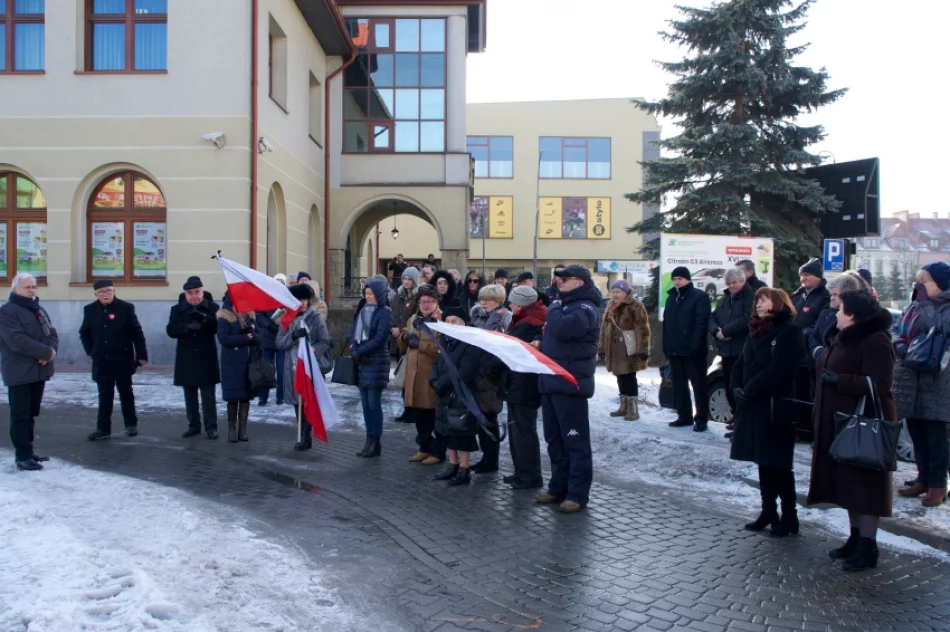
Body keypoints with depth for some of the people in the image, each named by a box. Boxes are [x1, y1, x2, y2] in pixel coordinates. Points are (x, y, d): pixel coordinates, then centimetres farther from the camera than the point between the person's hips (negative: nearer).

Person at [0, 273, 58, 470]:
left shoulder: (39, 310, 17)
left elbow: (52, 334, 12)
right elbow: (17, 341, -21)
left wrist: (49, 352, -9)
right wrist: (46, 352, -18)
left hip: (39, 371, 8)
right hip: (20, 373, -8)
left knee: (31, 414, 14)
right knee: (20, 416, -5)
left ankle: (27, 451, 22)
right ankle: (22, 456, -2)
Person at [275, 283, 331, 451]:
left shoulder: (316, 317, -2)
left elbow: (325, 343, -4)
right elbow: (279, 343, 2)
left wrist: (310, 354, -18)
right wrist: (293, 335, -16)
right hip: (292, 366, 4)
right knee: (297, 401, 8)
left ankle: (306, 437, 3)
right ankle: (304, 436, 19)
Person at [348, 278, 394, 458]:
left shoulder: (385, 312, -6)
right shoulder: (364, 310, 15)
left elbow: (379, 339, -14)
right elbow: (353, 330, 9)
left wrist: (359, 351, -12)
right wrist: (353, 347, -9)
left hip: (376, 362, -7)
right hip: (362, 362, 7)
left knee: (374, 403, -4)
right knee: (365, 403, 8)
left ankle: (375, 443, 4)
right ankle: (370, 440, 16)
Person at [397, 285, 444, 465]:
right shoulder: (412, 319, 15)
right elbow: (402, 344, 22)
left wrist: (419, 344, -21)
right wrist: (404, 336, 0)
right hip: (414, 375, 7)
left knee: (436, 416, 3)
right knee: (419, 415, 16)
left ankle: (439, 452, 15)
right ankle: (425, 448, 31)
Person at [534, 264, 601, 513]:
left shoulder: (586, 308, -11)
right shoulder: (564, 305, 20)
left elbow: (564, 328, -30)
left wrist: (554, 309, -10)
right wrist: (540, 343, 6)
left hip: (571, 383, -9)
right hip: (551, 382, 10)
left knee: (575, 441, -2)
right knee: (554, 440, 14)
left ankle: (578, 493, 4)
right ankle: (558, 487, 24)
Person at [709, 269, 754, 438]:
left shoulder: (752, 297, -6)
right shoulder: (724, 299, 20)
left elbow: (747, 320, -20)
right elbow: (712, 318, 14)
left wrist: (725, 330, -12)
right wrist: (717, 331, -7)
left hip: (742, 352, -8)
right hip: (726, 351, 8)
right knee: (729, 389, 14)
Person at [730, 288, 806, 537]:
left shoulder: (790, 331, -10)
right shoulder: (756, 331, 14)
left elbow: (777, 370, -20)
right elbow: (740, 363, 14)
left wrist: (748, 391, -17)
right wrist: (737, 389, -3)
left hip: (775, 408, -7)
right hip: (754, 407, 7)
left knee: (779, 465, 0)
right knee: (764, 463, 13)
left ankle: (789, 516, 12)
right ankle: (768, 512, 23)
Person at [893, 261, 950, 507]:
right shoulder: (914, 306, 12)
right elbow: (898, 333, 14)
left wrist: (924, 300, -17)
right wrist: (901, 347, -7)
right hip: (910, 379, 7)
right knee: (916, 431, 13)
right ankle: (924, 478, 24)